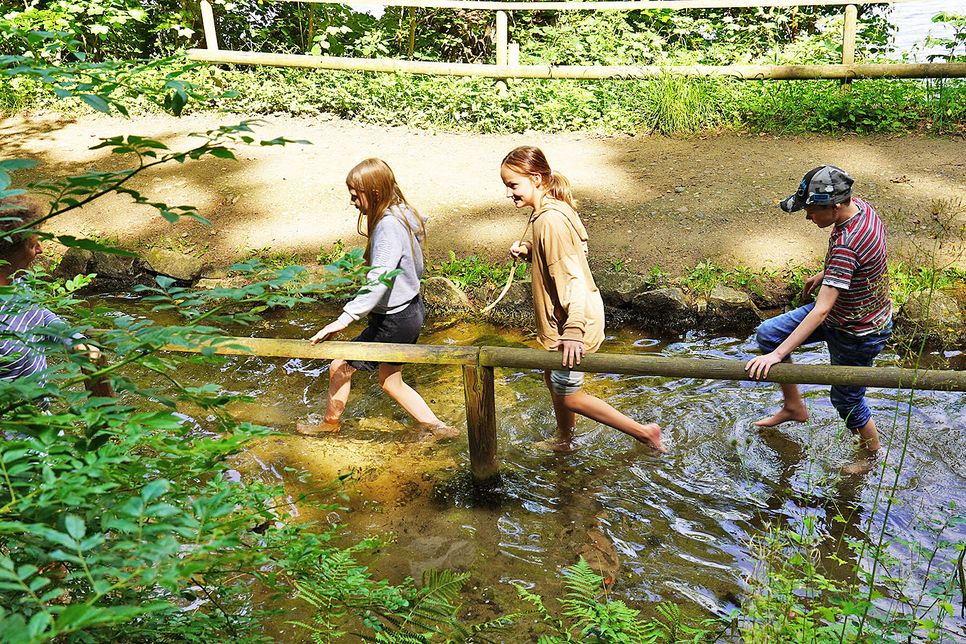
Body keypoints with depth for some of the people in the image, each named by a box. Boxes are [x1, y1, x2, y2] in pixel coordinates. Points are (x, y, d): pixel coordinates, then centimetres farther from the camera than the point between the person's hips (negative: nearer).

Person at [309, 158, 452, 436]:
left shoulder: (388, 226, -25)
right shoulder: (405, 214, 3)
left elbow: (379, 280, -36)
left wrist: (344, 319, -40)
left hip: (394, 320, -10)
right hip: (411, 309, 10)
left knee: (340, 367, 6)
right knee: (390, 381, 22)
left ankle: (329, 427, 25)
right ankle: (437, 428, 24)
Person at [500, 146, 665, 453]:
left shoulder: (550, 220, -26)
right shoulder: (553, 208, 4)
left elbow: (573, 276, -30)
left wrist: (573, 330, -34)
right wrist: (529, 252, -2)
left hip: (572, 323, -10)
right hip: (562, 319, 10)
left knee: (568, 397, 4)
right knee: (554, 380, 25)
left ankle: (644, 433, 13)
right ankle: (564, 441, 46)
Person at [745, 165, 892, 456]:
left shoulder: (846, 245, -38)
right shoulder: (859, 205, -11)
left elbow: (821, 311, -38)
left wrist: (778, 355, -38)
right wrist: (824, 274, 18)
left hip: (857, 334, -9)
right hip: (843, 310, 9)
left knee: (846, 400, 12)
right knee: (768, 333, 6)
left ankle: (873, 455, 39)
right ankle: (794, 406, 22)